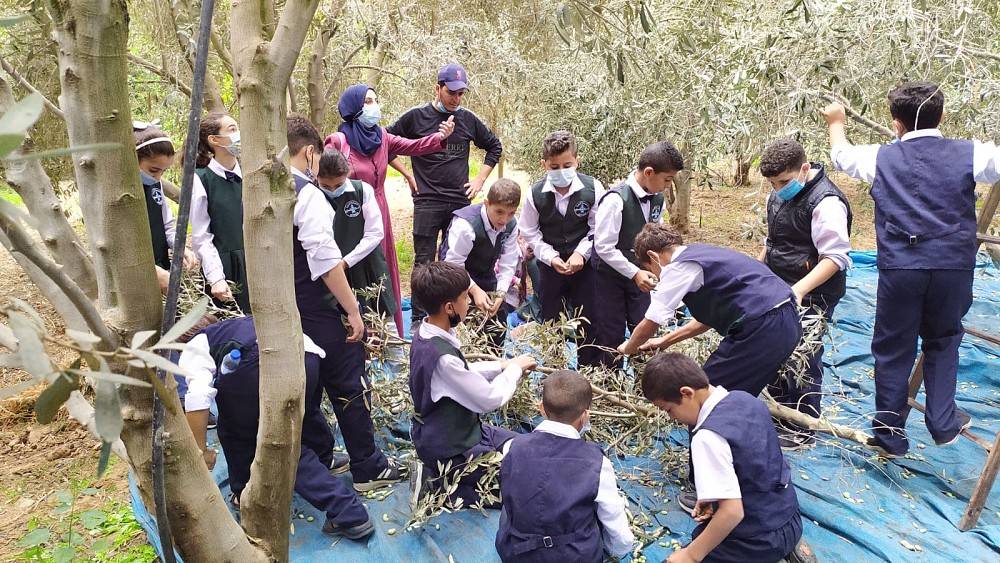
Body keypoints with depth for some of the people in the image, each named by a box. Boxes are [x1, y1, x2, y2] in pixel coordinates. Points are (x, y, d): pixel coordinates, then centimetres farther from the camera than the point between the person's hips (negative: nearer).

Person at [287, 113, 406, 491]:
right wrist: (352, 310, -17)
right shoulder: (307, 194, -18)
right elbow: (326, 261, -24)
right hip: (317, 313, -8)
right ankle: (368, 469, 14)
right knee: (350, 386, 4)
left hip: (283, 311, 8)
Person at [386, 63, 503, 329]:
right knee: (424, 261, 0)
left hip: (461, 202, 3)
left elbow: (494, 146, 20)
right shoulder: (416, 117, -1)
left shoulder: (468, 119, 8)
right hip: (427, 202, -3)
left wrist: (480, 179, 11)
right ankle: (418, 319, 9)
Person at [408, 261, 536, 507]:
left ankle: (434, 472, 14)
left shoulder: (426, 333, -4)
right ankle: (439, 483, -1)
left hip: (443, 431, 9)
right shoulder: (442, 357, -33)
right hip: (450, 449, -9)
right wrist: (514, 369, -9)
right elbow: (491, 399, -24)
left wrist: (502, 365, 0)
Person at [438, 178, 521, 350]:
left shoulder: (511, 225, -15)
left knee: (499, 311, 8)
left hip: (485, 274, 6)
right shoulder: (465, 224, -34)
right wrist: (475, 290, -33)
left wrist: (500, 293, -22)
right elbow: (453, 264, -29)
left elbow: (508, 264, -11)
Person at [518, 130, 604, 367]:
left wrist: (581, 253, -16)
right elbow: (530, 232, -3)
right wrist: (551, 257, -13)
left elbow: (598, 229, -5)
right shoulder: (536, 193, -13)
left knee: (588, 320, 7)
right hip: (550, 265, 1)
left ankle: (589, 370, 23)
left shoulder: (593, 188, -14)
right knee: (551, 320, 12)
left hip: (585, 264, -1)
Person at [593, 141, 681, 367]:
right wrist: (634, 273, -24)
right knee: (612, 336, 5)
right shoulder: (616, 199, -25)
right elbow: (604, 247, -24)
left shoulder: (657, 199, -3)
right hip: (612, 276, -6)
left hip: (639, 274, 6)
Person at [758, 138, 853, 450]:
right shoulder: (779, 196, 6)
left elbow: (835, 257, -24)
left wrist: (800, 289, -32)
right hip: (780, 290, 9)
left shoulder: (826, 202, -22)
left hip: (813, 295, -9)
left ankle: (802, 430, 13)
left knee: (804, 359, -1)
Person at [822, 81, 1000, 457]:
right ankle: (943, 423, 24)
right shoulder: (970, 155, 0)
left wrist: (836, 123, 44)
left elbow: (841, 155, 24)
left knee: (893, 350, 11)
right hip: (953, 268, 1)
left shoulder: (881, 158, 5)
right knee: (942, 342, 23)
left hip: (900, 269, 0)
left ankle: (890, 435, 18)